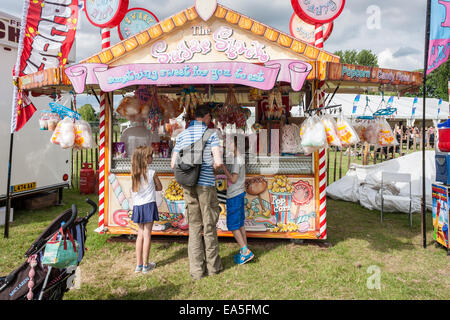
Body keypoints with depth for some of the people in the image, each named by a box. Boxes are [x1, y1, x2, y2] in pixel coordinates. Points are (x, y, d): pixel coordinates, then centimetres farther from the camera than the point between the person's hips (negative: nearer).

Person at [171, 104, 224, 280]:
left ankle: (196, 269, 15)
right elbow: (218, 161, -16)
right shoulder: (211, 134, -4)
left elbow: (174, 163, 8)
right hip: (206, 183, -4)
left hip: (188, 184, 4)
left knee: (194, 226, 10)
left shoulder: (182, 135, 10)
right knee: (209, 226, 8)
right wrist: (214, 166, 6)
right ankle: (213, 265, 22)